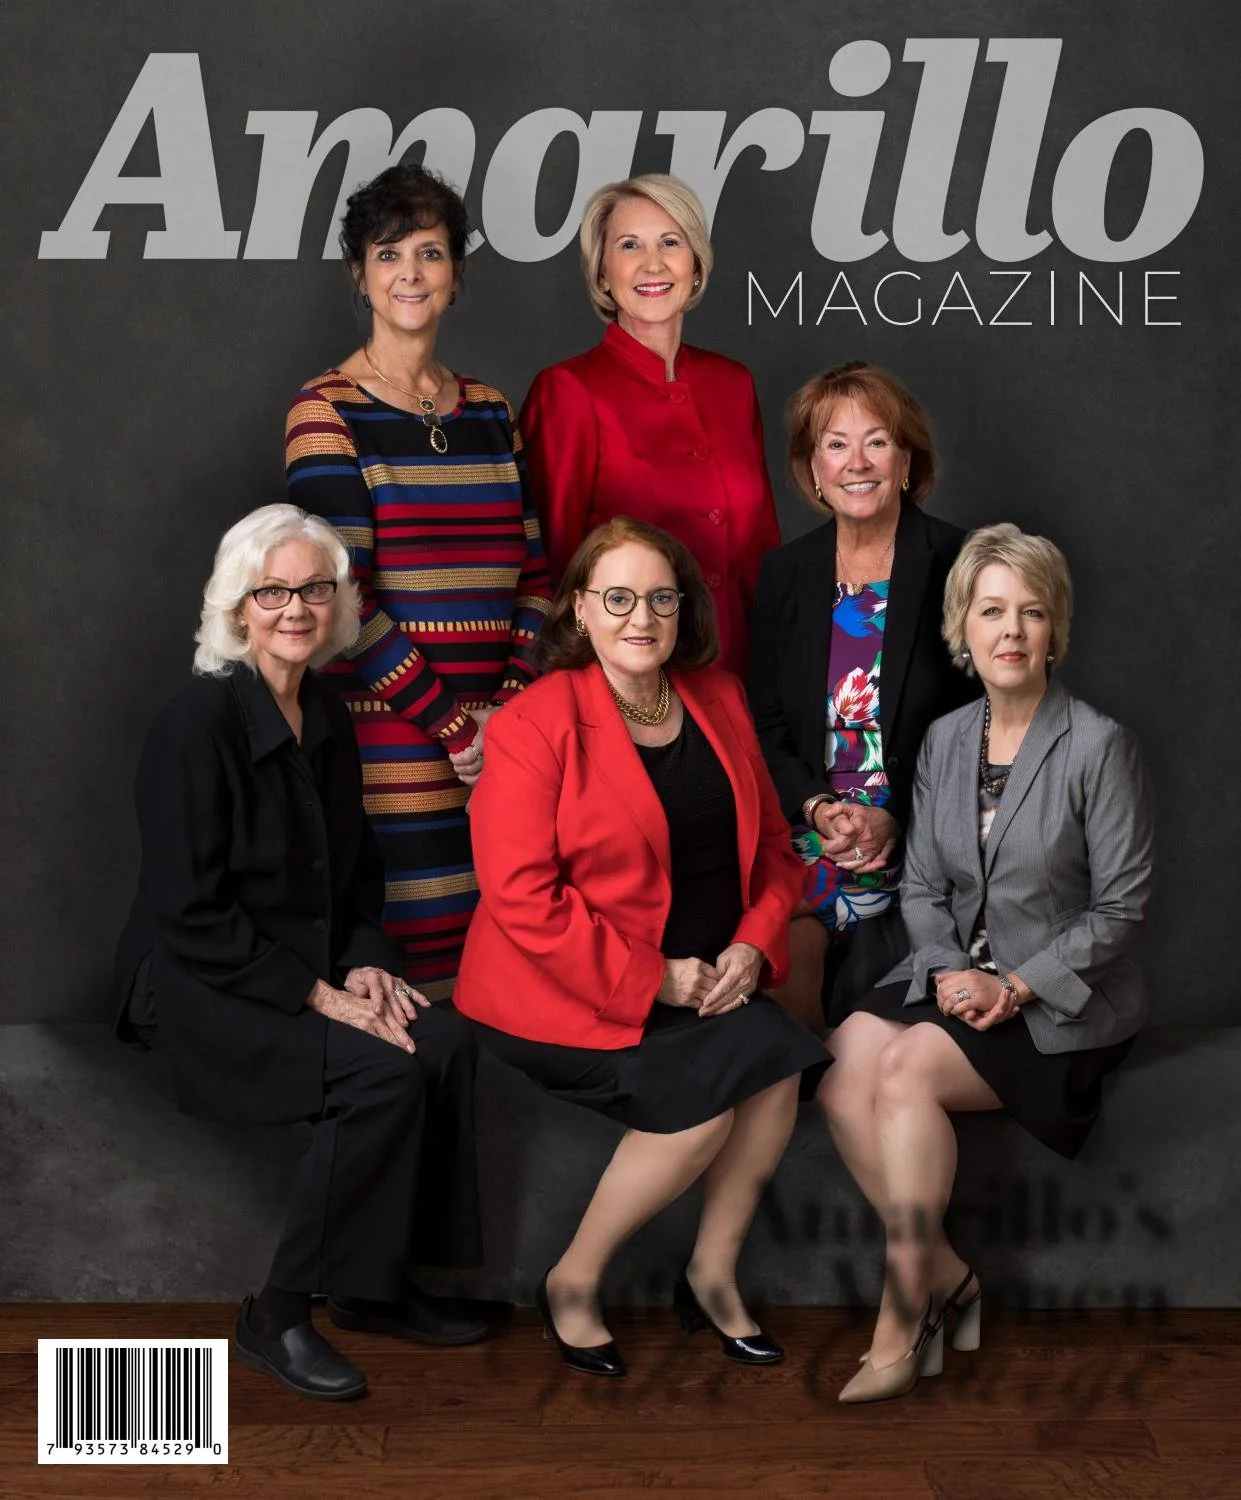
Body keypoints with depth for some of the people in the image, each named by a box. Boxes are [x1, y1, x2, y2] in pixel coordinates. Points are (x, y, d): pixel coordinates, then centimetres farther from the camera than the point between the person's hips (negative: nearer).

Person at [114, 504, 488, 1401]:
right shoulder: (198, 720, -14)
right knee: (382, 1073, -27)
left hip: (313, 969, 7)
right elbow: (190, 914, -18)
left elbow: (358, 874, 18)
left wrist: (368, 963, -1)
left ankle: (374, 1285, -2)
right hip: (198, 985, -7)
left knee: (447, 1044, -18)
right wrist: (318, 995, -20)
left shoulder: (329, 720, 8)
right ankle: (277, 1318, -12)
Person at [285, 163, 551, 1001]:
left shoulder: (491, 412, 14)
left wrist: (508, 706, -2)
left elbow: (534, 573, 12)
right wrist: (450, 725, -10)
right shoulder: (329, 413, -2)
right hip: (389, 741, -5)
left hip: (500, 736, 5)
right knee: (404, 967, -5)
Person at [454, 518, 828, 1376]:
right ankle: (572, 1284, -3)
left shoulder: (718, 701, 9)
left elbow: (772, 846, 14)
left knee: (778, 1071, -19)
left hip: (710, 982, 6)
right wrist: (648, 980, -18)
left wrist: (755, 945, -5)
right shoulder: (537, 725, -11)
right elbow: (520, 898, -18)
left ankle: (713, 1276, 3)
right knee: (705, 1097, -24)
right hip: (566, 995, -6)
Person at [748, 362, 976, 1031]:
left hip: (917, 833, -3)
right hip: (806, 822, 3)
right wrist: (817, 807, -8)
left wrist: (893, 820, -12)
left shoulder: (956, 567, -1)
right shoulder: (785, 572, 11)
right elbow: (766, 722, 11)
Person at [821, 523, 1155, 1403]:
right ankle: (942, 1272, -8)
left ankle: (904, 1314, -15)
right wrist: (948, 974, -9)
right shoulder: (945, 740, 8)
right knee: (843, 1064, -21)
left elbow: (1121, 909, -10)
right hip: (956, 977, 5)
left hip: (1066, 1003, -5)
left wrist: (1018, 987, -17)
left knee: (907, 1071, -27)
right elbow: (922, 887, 9)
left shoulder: (1099, 747, -10)